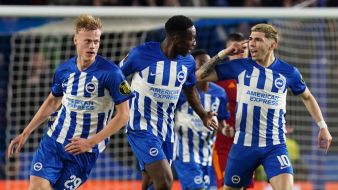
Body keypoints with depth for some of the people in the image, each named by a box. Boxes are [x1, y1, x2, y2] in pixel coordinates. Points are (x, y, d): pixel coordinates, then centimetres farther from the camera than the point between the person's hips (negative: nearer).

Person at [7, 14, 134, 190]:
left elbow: (123, 115, -12)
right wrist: (25, 134, 19)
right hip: (53, 142, 4)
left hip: (84, 150, -4)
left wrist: (90, 142, -17)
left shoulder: (110, 73, -14)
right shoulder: (64, 69, 1)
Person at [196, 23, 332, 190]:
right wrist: (223, 54, -6)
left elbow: (307, 97, 17)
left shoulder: (288, 72, -1)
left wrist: (322, 126, 12)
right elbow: (200, 76, 2)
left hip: (275, 146, -1)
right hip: (243, 144, 1)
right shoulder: (240, 67, -1)